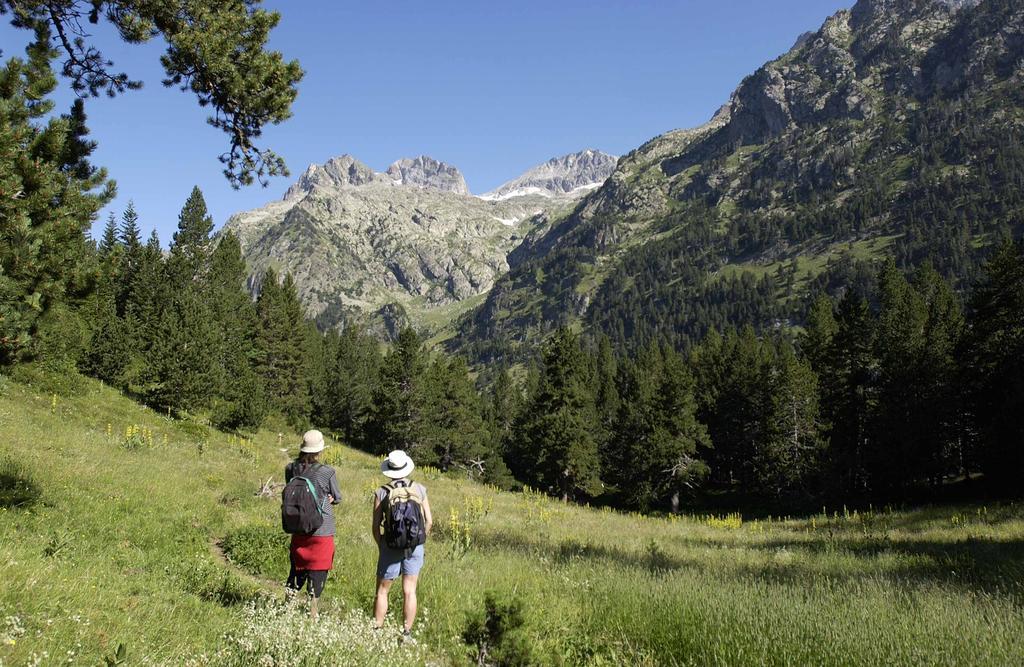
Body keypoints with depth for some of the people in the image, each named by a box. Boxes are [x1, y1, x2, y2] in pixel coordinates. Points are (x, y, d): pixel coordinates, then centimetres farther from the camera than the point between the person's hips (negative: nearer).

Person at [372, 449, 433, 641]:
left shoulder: (381, 492, -7)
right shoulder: (419, 489, -2)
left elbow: (376, 526, -5)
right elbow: (429, 521, 1)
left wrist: (381, 547, 11)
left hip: (391, 545, -1)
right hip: (415, 546, 1)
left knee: (382, 590, 13)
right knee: (409, 591, 7)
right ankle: (407, 634, 11)